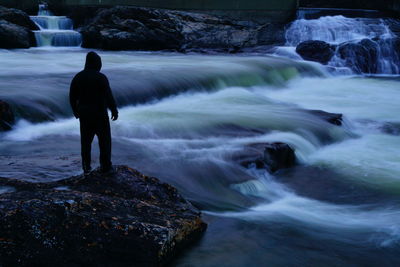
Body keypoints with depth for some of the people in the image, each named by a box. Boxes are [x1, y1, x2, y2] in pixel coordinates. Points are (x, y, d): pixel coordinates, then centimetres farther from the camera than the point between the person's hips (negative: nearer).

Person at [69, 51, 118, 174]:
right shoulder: (101, 77, -15)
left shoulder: (78, 77, 0)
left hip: (84, 114, 4)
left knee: (86, 140, 13)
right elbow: (109, 96, -16)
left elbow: (72, 96, 6)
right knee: (104, 139, 8)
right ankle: (105, 165, 10)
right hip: (100, 114, -4)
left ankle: (86, 166, 14)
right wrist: (114, 111, -4)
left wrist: (75, 111, 20)